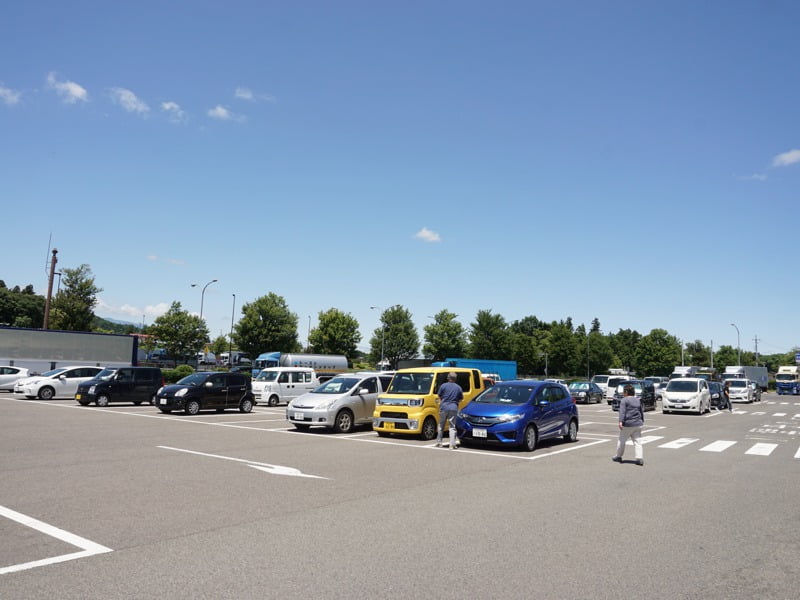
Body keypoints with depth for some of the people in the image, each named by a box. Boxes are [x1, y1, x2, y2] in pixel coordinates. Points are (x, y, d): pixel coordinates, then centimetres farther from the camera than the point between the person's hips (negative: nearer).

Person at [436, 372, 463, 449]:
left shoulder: (443, 385, -1)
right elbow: (461, 398, 13)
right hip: (453, 408, 0)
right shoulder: (458, 388, 4)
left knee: (441, 426, 13)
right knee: (452, 427, 3)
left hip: (443, 407, 0)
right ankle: (452, 444, -5)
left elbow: (439, 396, 6)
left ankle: (439, 442, 19)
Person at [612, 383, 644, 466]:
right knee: (637, 442, 4)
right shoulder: (638, 400, 14)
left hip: (628, 424, -5)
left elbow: (622, 411, -17)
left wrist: (621, 421, -24)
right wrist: (642, 421, 33)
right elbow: (641, 412, 22)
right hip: (638, 424, 5)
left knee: (622, 440, 10)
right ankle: (639, 458, -9)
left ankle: (618, 456, 22)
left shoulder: (624, 400, -5)